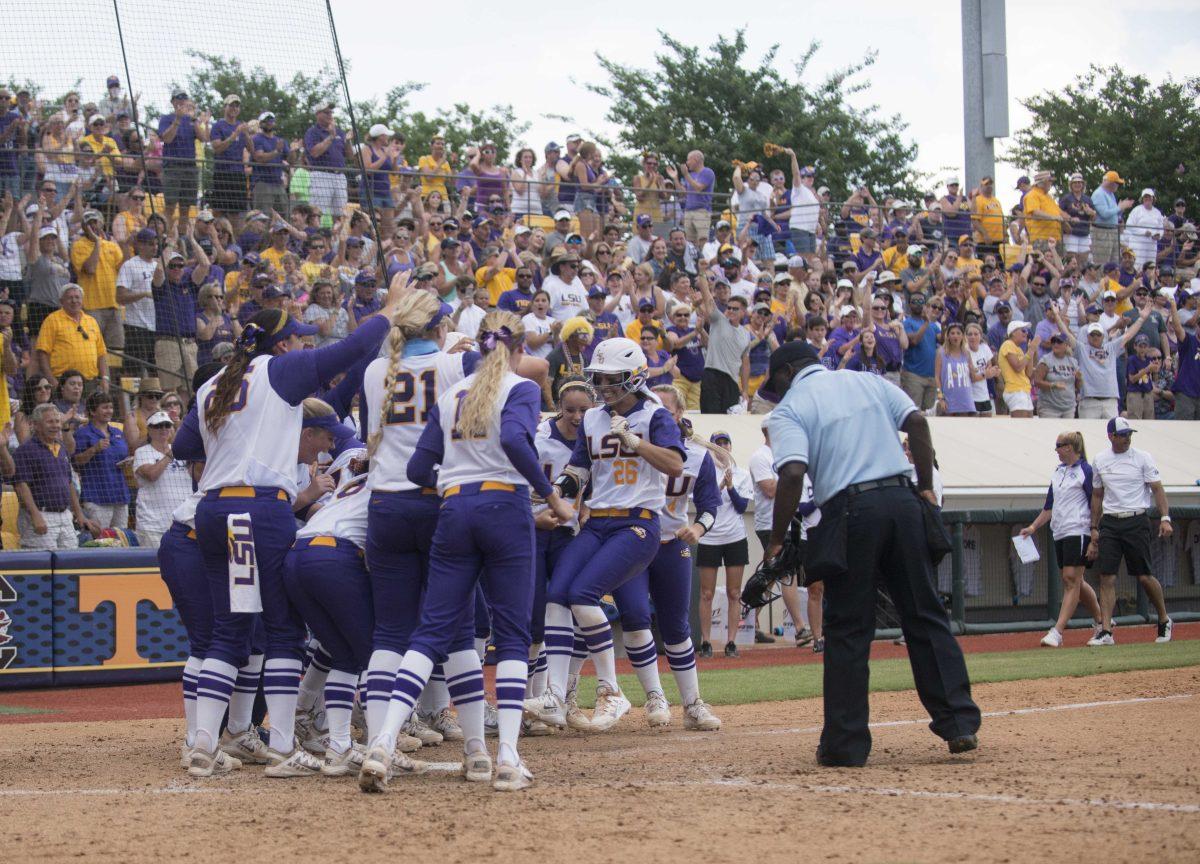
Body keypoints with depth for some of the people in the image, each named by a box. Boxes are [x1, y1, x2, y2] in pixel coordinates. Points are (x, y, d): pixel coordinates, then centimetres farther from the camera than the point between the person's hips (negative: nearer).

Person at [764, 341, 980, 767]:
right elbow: (917, 422, 5)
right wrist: (926, 488, 9)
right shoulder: (870, 381, 19)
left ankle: (846, 744, 4)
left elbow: (793, 473, -11)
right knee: (925, 615, 10)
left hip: (850, 512, -4)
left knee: (847, 630, 3)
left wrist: (777, 541, -6)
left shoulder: (789, 408, 5)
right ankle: (959, 723, 5)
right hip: (902, 501, 4)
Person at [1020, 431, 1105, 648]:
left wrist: (1095, 538, -12)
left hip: (1079, 531, -9)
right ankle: (1101, 621, 26)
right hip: (1059, 533, 9)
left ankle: (1057, 631, -18)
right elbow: (1050, 505, 22)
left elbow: (1095, 506, -8)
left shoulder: (1086, 471, -6)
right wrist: (1033, 527, 17)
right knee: (1073, 581, 11)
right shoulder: (1058, 472, 16)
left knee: (1071, 579, -11)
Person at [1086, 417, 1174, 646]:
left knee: (1144, 576, -2)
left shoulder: (1143, 458, 0)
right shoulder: (1100, 461, 10)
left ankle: (1164, 619, 20)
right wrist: (1094, 529, 15)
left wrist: (1165, 518, -15)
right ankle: (1105, 631, -6)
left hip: (1136, 521, -3)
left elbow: (1157, 489, -2)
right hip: (1109, 523, 3)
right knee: (1107, 576, -5)